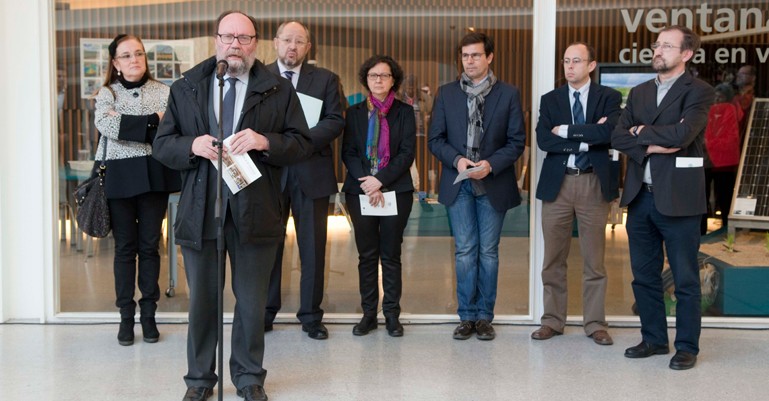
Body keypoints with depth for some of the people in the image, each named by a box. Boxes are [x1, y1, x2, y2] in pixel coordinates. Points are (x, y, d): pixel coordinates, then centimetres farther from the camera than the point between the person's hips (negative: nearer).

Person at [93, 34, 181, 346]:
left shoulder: (164, 92, 5)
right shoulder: (107, 94, 6)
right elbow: (105, 124, -15)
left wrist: (127, 125, -14)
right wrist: (153, 121, -14)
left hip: (154, 175, 0)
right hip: (119, 177, 0)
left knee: (150, 245, 7)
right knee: (125, 247, 5)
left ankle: (148, 314, 17)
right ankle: (126, 316, 14)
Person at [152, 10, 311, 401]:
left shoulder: (279, 90, 3)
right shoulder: (185, 89, 8)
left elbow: (302, 144, 0)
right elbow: (161, 145, 6)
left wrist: (265, 142, -18)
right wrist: (191, 145, -15)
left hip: (255, 211, -1)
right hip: (200, 210, 1)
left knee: (252, 301, 10)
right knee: (201, 299, 11)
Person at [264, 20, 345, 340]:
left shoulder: (326, 79, 6)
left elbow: (335, 121, -3)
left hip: (311, 173, 0)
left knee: (313, 248, 5)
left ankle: (311, 316, 17)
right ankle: (265, 312, 21)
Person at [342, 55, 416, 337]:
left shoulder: (404, 112, 5)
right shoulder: (354, 113, 10)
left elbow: (407, 153, -4)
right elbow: (348, 152, 3)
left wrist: (380, 180, -15)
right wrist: (366, 183, -12)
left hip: (396, 191, -1)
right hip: (360, 192, 1)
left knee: (391, 255, 2)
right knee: (367, 255, 5)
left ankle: (392, 314, 11)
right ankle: (368, 313, 12)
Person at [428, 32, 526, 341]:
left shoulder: (509, 94, 1)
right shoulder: (447, 93, 6)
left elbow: (517, 142, 0)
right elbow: (435, 139, 5)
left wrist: (491, 164, -16)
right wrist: (456, 160, -12)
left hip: (493, 184, -1)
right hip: (459, 184, 1)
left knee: (488, 252, 6)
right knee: (465, 252, 3)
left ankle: (484, 316, 15)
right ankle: (467, 315, 12)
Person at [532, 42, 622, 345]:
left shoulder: (609, 97, 3)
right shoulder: (550, 99, 9)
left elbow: (608, 133, -16)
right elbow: (543, 140, -6)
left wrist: (566, 130, -10)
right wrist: (587, 137, -11)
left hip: (594, 184, -2)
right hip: (557, 183, 2)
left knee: (594, 260, 4)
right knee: (553, 260, 7)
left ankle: (595, 323, 15)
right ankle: (553, 320, 18)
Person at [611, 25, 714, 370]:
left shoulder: (699, 92, -4)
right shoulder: (639, 92, 13)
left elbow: (682, 134, -20)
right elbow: (618, 137, 3)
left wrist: (643, 132, -5)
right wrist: (651, 146, -13)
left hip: (677, 197, -5)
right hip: (640, 196, 6)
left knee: (685, 279, 4)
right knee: (644, 275, 12)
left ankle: (687, 347, 16)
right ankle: (654, 339, 26)